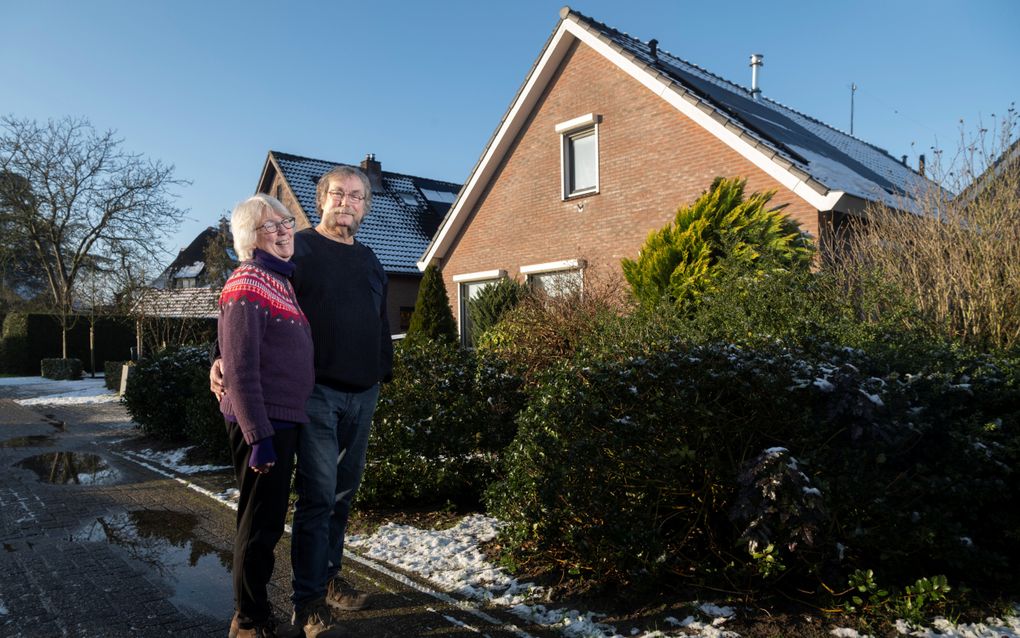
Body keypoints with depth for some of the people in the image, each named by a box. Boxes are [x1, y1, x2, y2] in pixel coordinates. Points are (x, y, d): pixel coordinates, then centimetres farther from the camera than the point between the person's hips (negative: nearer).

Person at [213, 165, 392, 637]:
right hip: (318, 390, -6)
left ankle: (329, 577, 28)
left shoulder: (369, 261, 17)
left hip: (362, 394, 6)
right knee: (318, 495, -5)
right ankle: (308, 600, 7)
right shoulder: (297, 248, -1)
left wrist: (385, 373, 17)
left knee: (343, 492, 13)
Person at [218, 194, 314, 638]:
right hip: (262, 424, -9)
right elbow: (241, 369, -19)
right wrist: (259, 436, -22)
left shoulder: (282, 282, 15)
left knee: (267, 522, 18)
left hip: (284, 420, 9)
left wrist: (279, 428, 19)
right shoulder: (246, 286, -13)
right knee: (260, 525, 2)